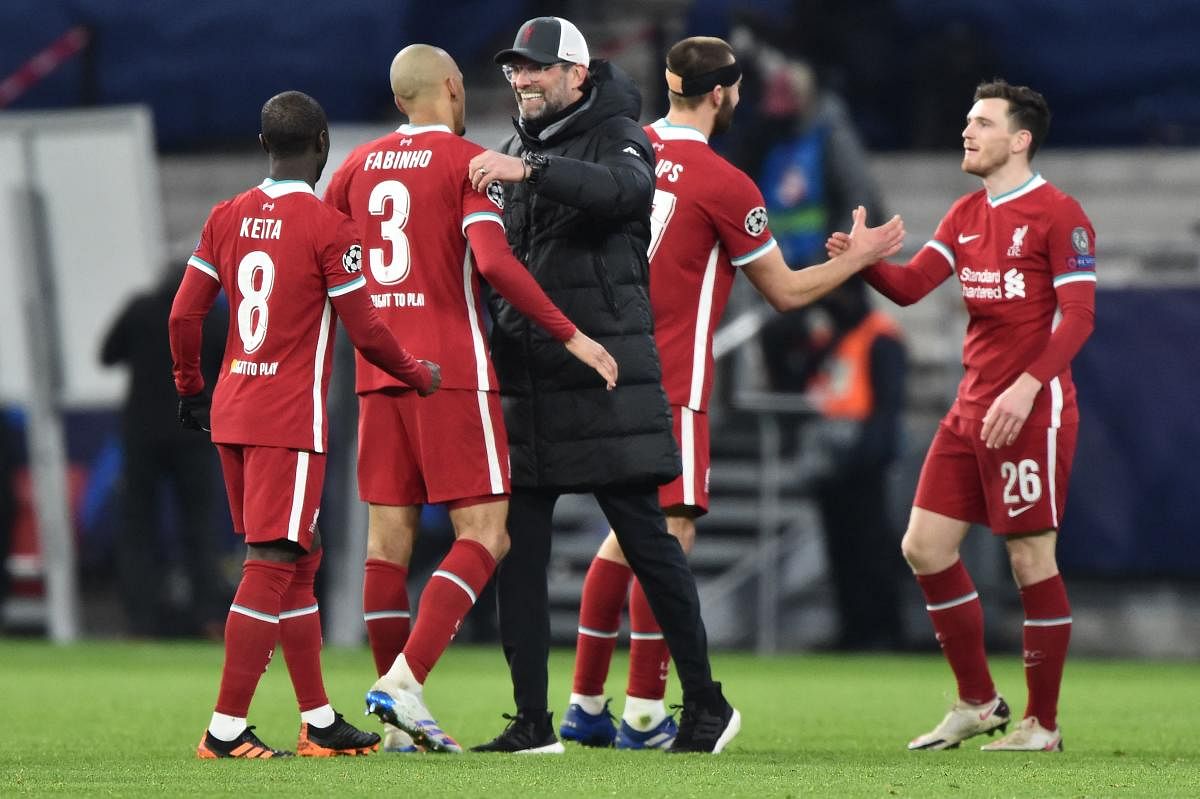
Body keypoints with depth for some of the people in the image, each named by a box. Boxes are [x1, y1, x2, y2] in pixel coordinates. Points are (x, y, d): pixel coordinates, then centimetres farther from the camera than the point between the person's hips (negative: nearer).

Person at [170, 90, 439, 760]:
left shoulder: (226, 219, 7)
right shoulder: (329, 226, -10)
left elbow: (184, 314, 9)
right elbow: (365, 331, -8)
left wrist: (190, 388, 25)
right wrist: (420, 376, 10)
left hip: (231, 412, 7)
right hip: (290, 420, -7)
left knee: (300, 561, 15)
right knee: (271, 567, -7)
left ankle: (320, 722, 18)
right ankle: (227, 728, -11)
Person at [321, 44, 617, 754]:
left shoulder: (361, 164, 12)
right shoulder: (468, 162, -5)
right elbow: (494, 261, -19)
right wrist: (572, 336, -16)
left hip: (379, 374, 6)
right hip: (452, 371, -6)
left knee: (389, 538, 7)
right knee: (484, 535, -3)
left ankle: (399, 718, 6)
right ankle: (405, 679, -20)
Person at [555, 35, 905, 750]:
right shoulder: (724, 185, -12)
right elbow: (786, 290, -1)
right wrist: (859, 258, 11)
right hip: (669, 384, -8)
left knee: (629, 532, 16)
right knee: (671, 533, -7)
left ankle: (586, 706, 17)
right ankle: (644, 718, -11)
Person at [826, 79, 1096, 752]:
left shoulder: (1058, 215, -8)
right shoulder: (967, 215, 15)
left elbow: (1078, 315, -14)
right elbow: (911, 286, 8)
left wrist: (1026, 389, -24)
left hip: (1032, 411, -8)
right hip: (971, 409, 8)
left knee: (1032, 559, -5)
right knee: (926, 546, 5)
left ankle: (1043, 725, 4)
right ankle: (978, 703, 17)